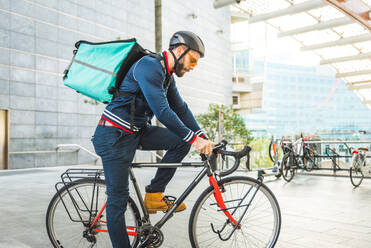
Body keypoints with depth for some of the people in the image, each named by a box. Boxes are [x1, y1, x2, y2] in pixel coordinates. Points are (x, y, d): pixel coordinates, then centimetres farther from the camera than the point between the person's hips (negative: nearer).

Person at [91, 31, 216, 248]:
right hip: (115, 135, -8)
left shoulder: (167, 76, 9)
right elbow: (162, 111, -28)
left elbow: (181, 109, 9)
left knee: (182, 141, -6)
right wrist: (194, 139, -26)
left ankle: (154, 194, 1)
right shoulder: (149, 66, -20)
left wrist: (202, 137, -1)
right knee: (118, 199, -3)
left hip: (138, 131, 8)